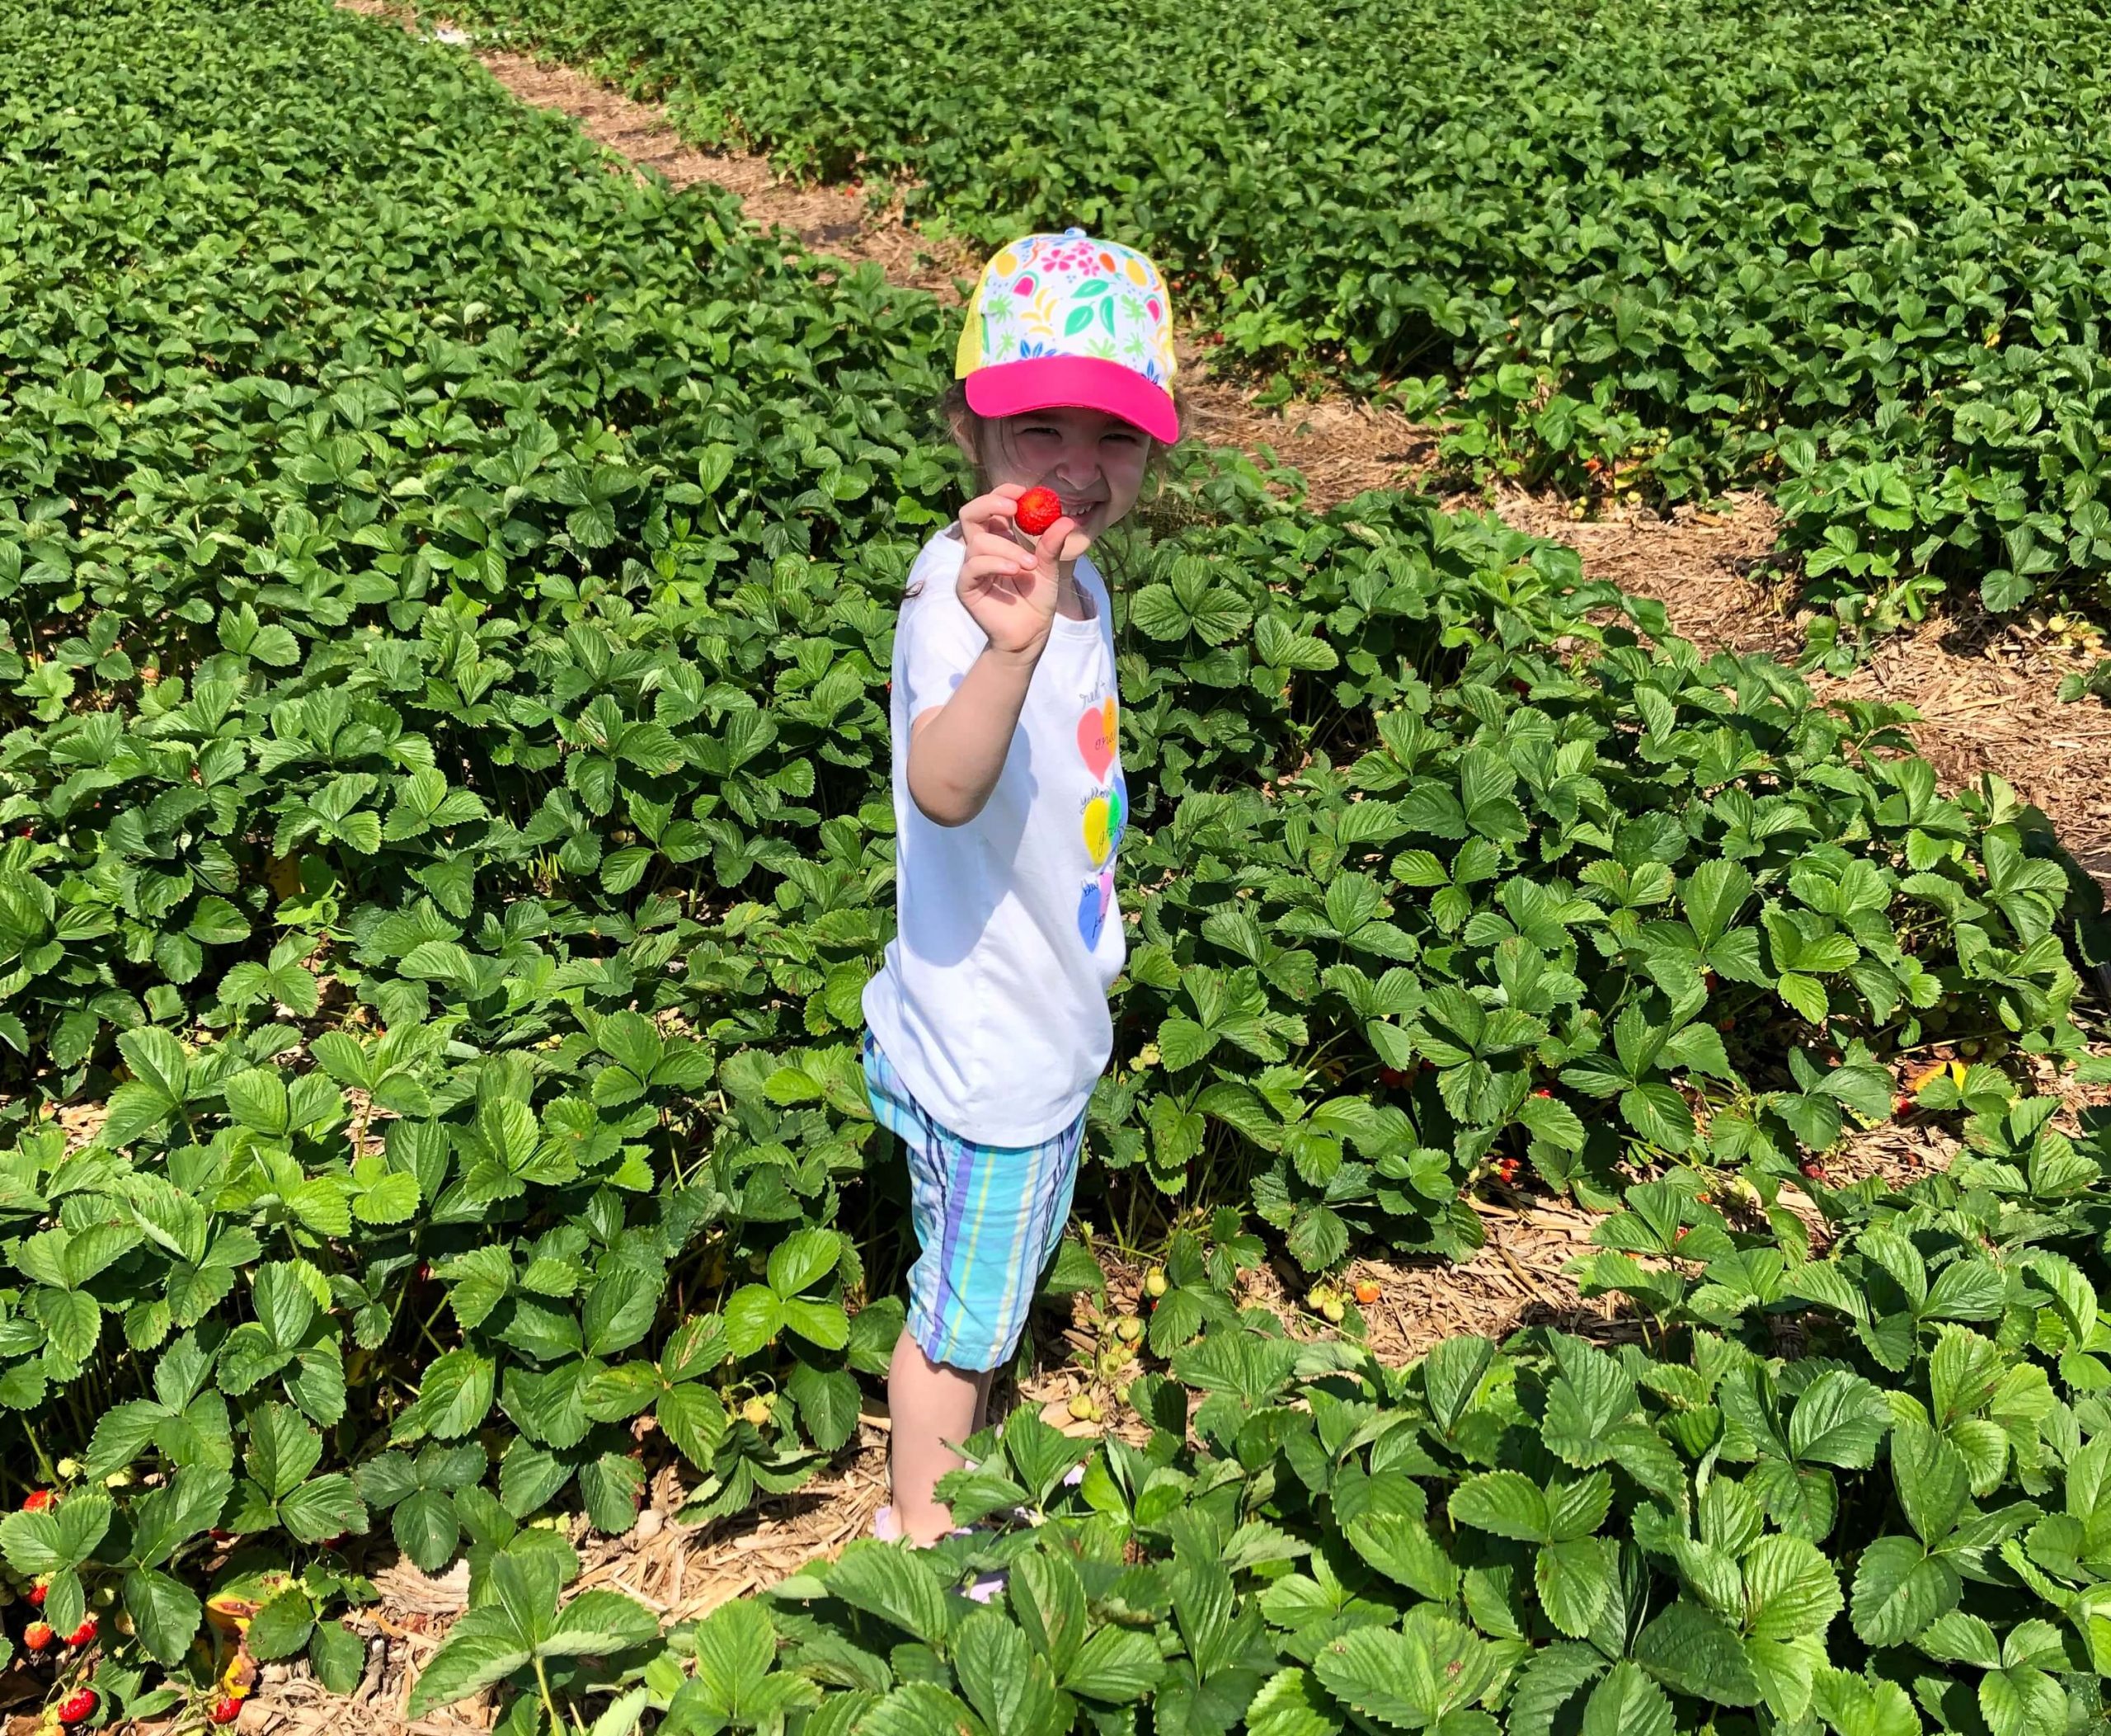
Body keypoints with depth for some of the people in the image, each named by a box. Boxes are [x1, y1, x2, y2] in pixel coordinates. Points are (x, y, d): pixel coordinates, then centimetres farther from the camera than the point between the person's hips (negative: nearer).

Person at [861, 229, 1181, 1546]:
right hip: (982, 1045, -9)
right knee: (965, 1300, 14)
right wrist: (1008, 646, -67)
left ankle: (972, 1456, 53)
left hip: (1053, 1018, 9)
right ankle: (917, 1520, 39)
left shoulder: (1073, 575, -1)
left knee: (1002, 1272, 28)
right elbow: (944, 789, -51)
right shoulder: (965, 588, -29)